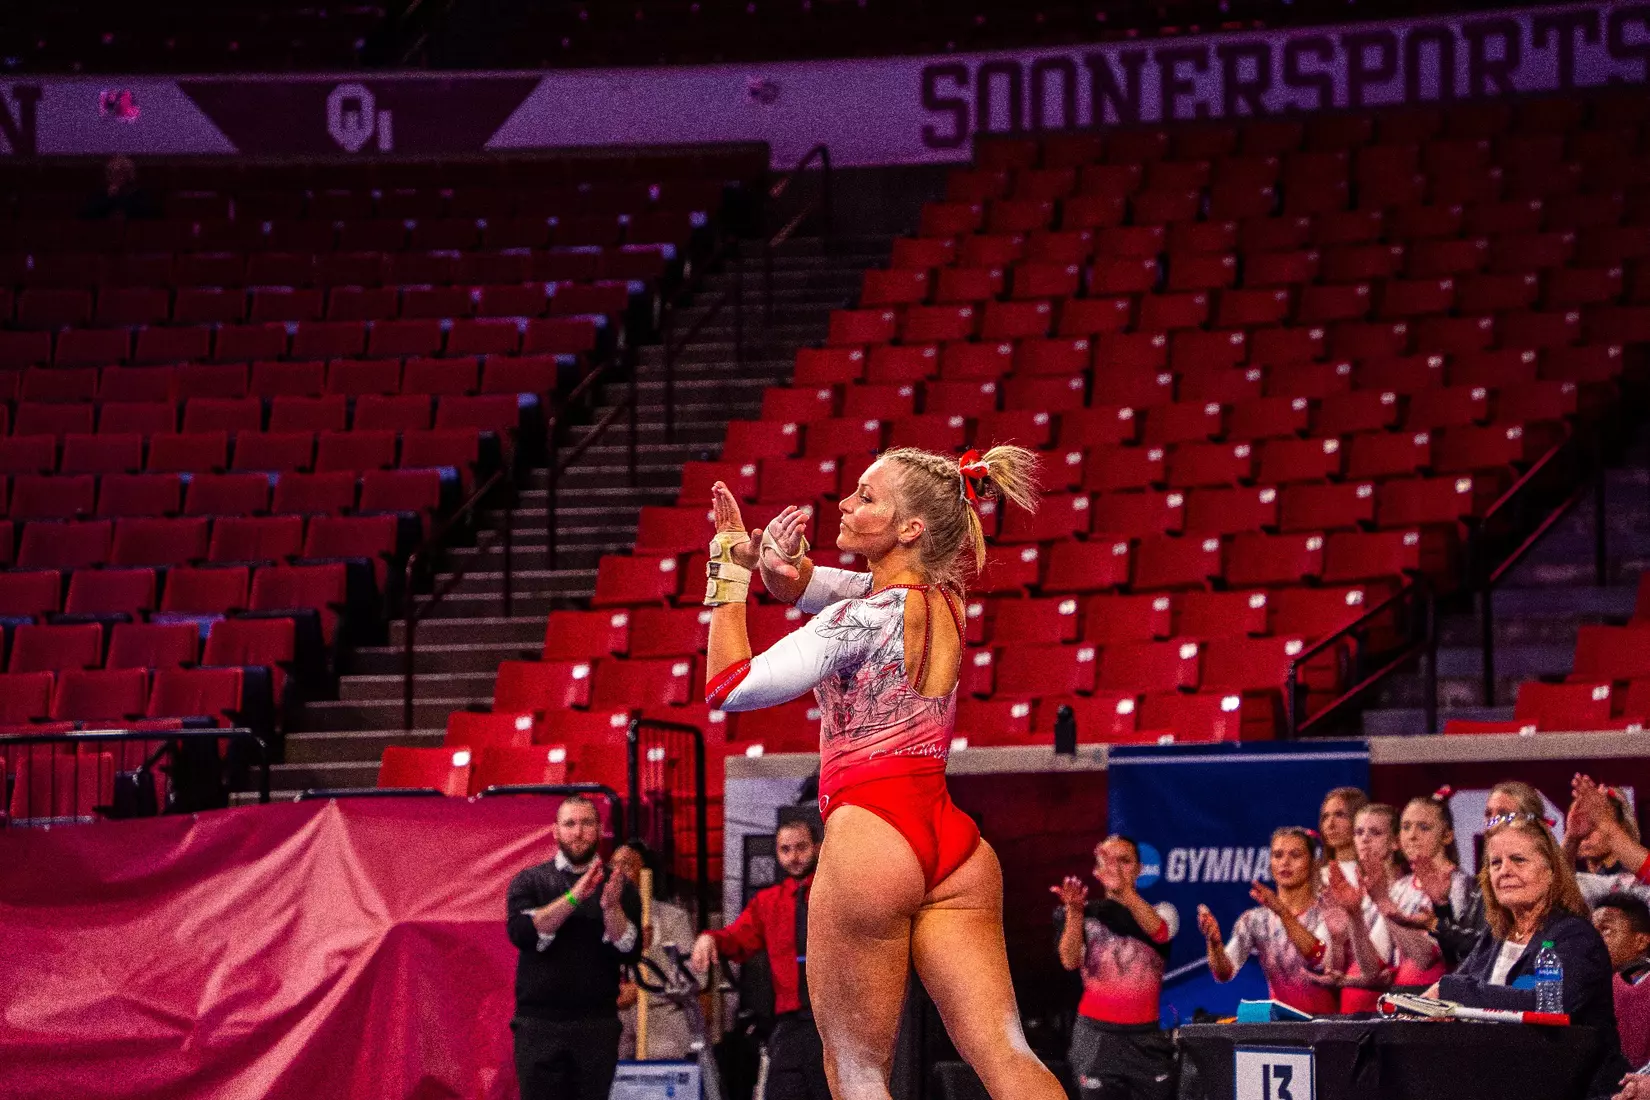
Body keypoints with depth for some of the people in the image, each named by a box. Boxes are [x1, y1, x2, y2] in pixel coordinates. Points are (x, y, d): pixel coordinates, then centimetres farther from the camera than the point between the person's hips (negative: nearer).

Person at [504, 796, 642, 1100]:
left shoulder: (618, 887, 9)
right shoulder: (530, 881, 7)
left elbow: (629, 950, -2)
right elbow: (522, 933, -10)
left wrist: (611, 907, -20)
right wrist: (573, 898, -18)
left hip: (597, 1026, 1)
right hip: (539, 1025, -1)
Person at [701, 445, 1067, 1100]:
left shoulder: (868, 616, -12)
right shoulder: (942, 598, 11)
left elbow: (729, 687, -9)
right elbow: (799, 585, 22)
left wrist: (731, 573, 0)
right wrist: (773, 558, 0)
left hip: (870, 833, -8)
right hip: (954, 842, 8)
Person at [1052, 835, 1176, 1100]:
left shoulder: (1160, 912, 7)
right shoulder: (1084, 914, 6)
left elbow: (1159, 932, -18)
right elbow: (1070, 961, -12)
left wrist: (1124, 891, -37)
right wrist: (1075, 911, -31)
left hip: (1148, 1038, 1)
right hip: (1097, 1038, -1)